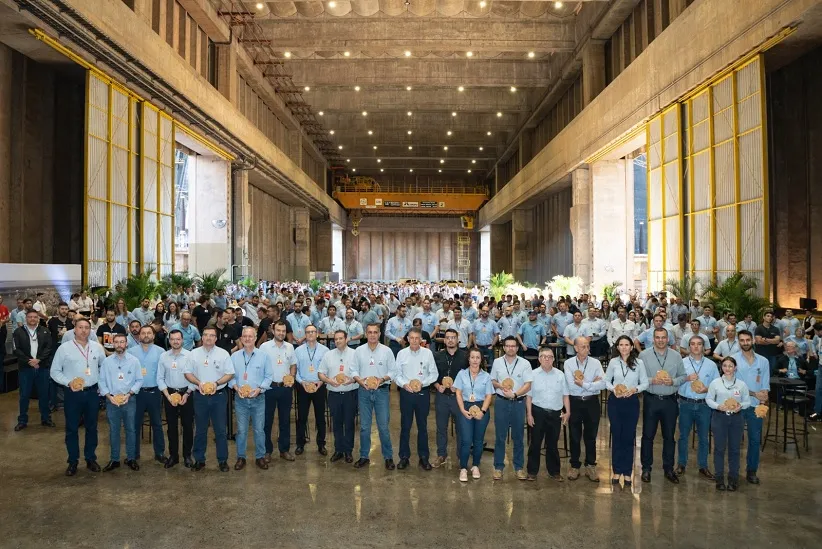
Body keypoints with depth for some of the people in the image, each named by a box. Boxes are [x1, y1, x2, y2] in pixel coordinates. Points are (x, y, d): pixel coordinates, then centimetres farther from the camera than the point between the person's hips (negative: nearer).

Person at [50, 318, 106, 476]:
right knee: (72, 429, 6)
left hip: (92, 393, 2)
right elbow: (55, 371, -3)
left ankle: (91, 459, 25)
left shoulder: (97, 347, 2)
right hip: (73, 394, -2)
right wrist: (68, 383, -15)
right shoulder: (64, 348, -6)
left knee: (92, 427, 12)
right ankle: (72, 462, 20)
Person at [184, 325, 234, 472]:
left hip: (219, 395, -1)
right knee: (200, 430, 11)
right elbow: (188, 373, 5)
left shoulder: (223, 354, -2)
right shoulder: (194, 353, 3)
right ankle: (199, 460, 22)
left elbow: (230, 374, -2)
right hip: (200, 396, 2)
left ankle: (222, 460, 14)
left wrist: (216, 383, -16)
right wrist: (199, 383, -13)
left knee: (220, 430, 3)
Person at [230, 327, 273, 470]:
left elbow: (269, 376, -1)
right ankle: (241, 457, 20)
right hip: (240, 398, 1)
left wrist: (259, 389, -14)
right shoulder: (234, 356, 3)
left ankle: (260, 457, 19)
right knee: (241, 430, 6)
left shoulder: (264, 356, -1)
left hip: (258, 398, -1)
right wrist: (236, 388, -12)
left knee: (259, 429, 5)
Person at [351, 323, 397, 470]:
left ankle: (388, 457, 14)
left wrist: (383, 379, -16)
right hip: (364, 391, 2)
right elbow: (354, 370, 5)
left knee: (383, 426, 1)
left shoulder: (386, 351, -2)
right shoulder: (359, 350, 3)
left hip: (381, 391, -2)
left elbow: (393, 371, 0)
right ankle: (364, 456, 21)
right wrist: (359, 380, -14)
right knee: (364, 426, 9)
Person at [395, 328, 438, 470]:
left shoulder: (428, 353, -5)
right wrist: (404, 384, -16)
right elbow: (397, 374, 1)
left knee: (422, 426, 11)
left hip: (423, 393, 0)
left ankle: (423, 457, 22)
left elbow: (433, 374, -2)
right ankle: (404, 457, 20)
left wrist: (422, 383, -15)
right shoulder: (401, 353, -3)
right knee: (405, 426, 8)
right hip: (406, 393, 0)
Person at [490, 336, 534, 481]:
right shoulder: (497, 362, 2)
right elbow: (492, 381, 10)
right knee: (500, 436, 6)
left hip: (518, 402, -1)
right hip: (501, 402, 1)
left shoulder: (525, 363, -4)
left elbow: (528, 385, -7)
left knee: (518, 436, 8)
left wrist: (514, 394, -19)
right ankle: (498, 467, 15)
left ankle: (519, 467, 19)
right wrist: (500, 386, -11)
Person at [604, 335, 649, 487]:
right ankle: (617, 471, 19)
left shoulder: (639, 363, -3)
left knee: (629, 436, 6)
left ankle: (627, 472, 17)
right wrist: (613, 389, -14)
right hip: (615, 401, 1)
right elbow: (606, 380, 5)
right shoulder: (613, 362, -1)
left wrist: (635, 389, -17)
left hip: (632, 402, 0)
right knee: (616, 435, 8)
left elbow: (645, 383, 0)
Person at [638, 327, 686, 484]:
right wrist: (652, 380, -21)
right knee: (648, 435, 5)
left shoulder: (676, 356, 3)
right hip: (651, 400, -2)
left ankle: (668, 469, 25)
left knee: (669, 436, 11)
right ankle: (646, 468, 18)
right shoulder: (644, 355, -4)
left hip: (670, 400, 2)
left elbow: (683, 376, 4)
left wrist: (673, 381, -15)